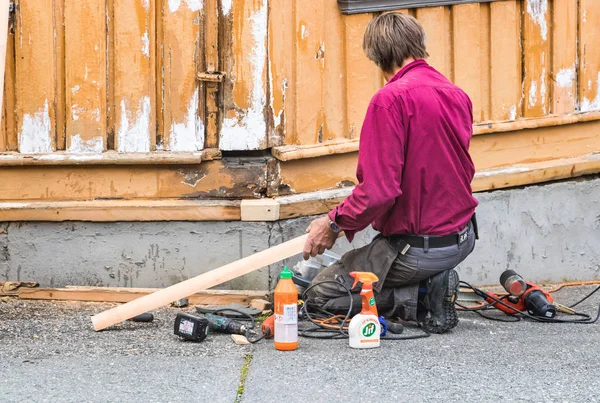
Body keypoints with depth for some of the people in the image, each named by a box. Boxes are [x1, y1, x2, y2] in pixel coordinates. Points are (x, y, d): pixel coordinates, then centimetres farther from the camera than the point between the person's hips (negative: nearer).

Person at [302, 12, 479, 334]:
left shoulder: (390, 98, -20)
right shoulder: (458, 95, 4)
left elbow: (379, 191, -26)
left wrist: (334, 223, -9)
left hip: (418, 246, -8)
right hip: (462, 237, 8)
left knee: (321, 291, 8)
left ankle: (423, 299, -6)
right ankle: (433, 285, 7)